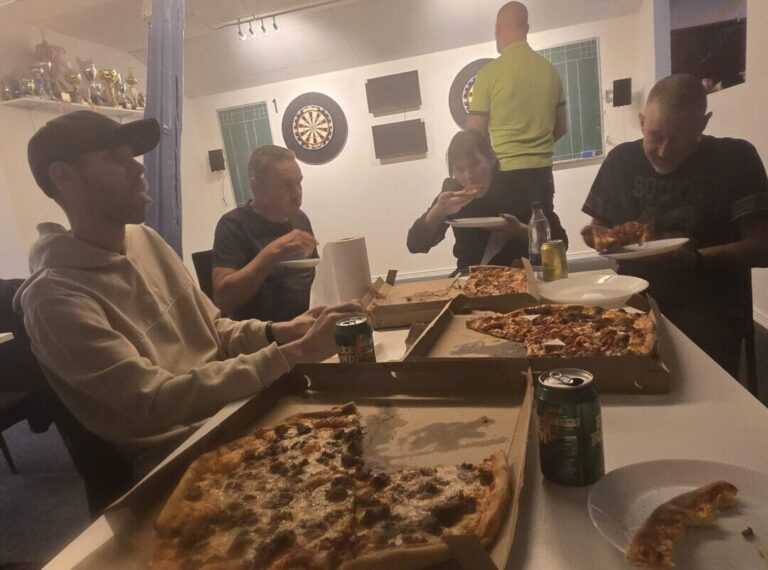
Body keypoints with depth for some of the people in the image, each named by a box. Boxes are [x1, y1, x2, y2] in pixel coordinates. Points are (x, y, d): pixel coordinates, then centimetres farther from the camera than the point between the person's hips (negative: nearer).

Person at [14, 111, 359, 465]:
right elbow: (158, 402, -24)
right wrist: (293, 354, -27)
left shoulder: (145, 239, 5)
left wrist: (278, 332, -11)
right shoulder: (55, 296, -18)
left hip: (227, 408, 7)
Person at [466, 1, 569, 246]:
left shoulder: (490, 72, -9)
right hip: (541, 171, 5)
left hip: (505, 173, -5)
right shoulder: (549, 70, 6)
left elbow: (475, 133, -5)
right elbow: (561, 128, 14)